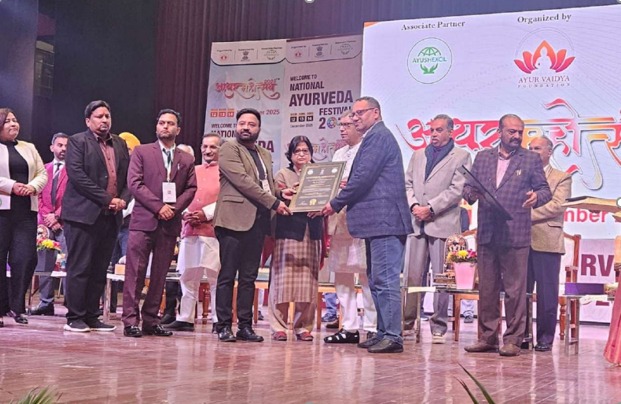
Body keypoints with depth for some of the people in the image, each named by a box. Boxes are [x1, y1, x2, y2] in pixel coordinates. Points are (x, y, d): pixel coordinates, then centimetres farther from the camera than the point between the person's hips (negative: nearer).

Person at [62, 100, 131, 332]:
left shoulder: (120, 144, 18)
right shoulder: (78, 142, 0)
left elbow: (128, 178, 15)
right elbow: (77, 175, -12)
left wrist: (123, 200, -4)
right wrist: (107, 199, -14)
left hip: (111, 217, 6)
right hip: (84, 214, -5)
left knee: (99, 270, 7)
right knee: (79, 268, -4)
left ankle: (92, 317, 12)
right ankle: (75, 318, 1)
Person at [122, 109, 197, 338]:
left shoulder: (187, 160, 16)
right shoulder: (141, 152, 7)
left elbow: (191, 189, 9)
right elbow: (134, 183, -3)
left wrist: (174, 208, -9)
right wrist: (159, 206, -12)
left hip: (170, 224, 3)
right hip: (144, 220, -3)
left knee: (160, 274, 4)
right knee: (135, 272, -5)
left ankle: (151, 320, 10)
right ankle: (130, 320, -3)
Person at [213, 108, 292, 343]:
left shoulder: (265, 155, 22)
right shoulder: (229, 149, -1)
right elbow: (243, 181, -12)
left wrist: (279, 193, 3)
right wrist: (274, 202, -15)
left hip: (258, 221, 7)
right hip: (235, 219, -7)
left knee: (249, 277, 7)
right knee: (228, 276, -3)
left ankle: (245, 326, 11)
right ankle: (224, 326, 1)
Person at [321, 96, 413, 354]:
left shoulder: (378, 136, -9)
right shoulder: (377, 137, 23)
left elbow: (363, 177, -16)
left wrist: (336, 204, -7)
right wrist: (343, 200, 7)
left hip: (384, 221, -11)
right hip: (378, 221, 11)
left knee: (385, 279, -10)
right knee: (377, 280, 13)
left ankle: (392, 336, -9)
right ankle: (383, 332, 19)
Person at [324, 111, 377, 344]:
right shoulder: (338, 154, 22)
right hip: (339, 220, 8)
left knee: (366, 273, -7)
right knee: (341, 274, 8)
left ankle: (372, 328, -2)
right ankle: (349, 328, 15)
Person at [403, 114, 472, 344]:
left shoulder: (461, 157, 4)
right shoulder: (418, 155, 20)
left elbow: (457, 190, -6)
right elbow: (408, 183, 15)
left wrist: (431, 208, -11)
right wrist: (413, 205, -4)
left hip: (443, 223, -4)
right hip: (417, 223, 4)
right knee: (412, 275, 4)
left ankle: (438, 327, 3)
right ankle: (407, 321, 11)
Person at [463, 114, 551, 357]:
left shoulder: (531, 159, 7)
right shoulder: (482, 157, 15)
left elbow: (545, 190, 5)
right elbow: (468, 186, 14)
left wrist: (536, 196, -18)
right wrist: (471, 194, -9)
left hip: (515, 235, -3)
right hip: (486, 234, 3)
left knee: (515, 289, -3)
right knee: (486, 288, 8)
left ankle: (513, 340, 4)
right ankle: (487, 337, 17)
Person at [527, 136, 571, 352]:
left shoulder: (562, 178, 7)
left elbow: (557, 205, -7)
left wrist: (528, 214, -11)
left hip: (547, 242, -3)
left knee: (547, 293, -1)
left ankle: (545, 337, 7)